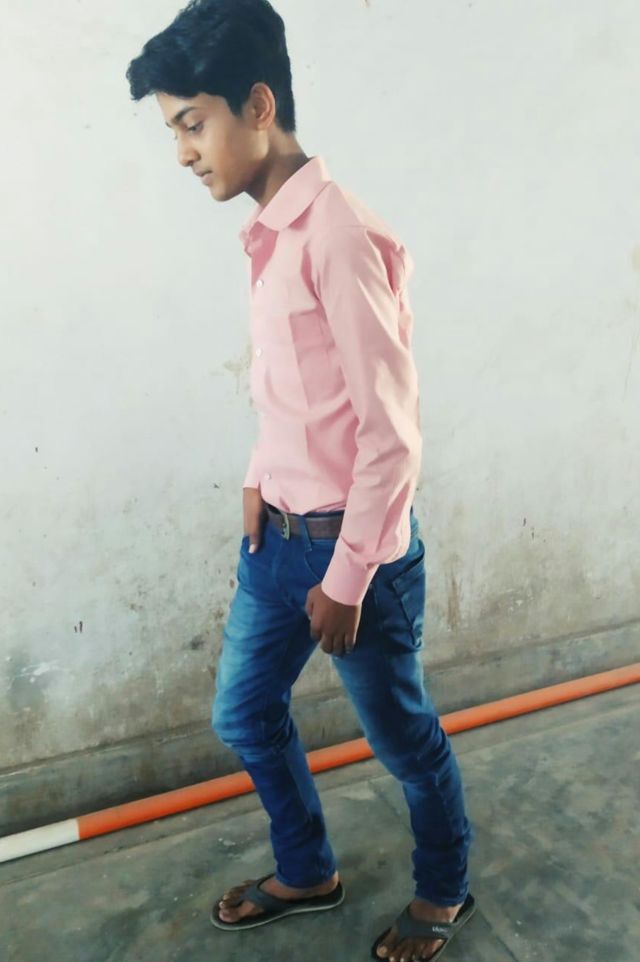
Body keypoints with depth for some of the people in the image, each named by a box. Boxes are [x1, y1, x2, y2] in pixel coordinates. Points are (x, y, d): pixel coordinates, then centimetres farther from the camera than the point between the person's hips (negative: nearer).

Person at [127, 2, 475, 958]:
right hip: (276, 535, 9)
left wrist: (347, 578, -16)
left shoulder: (340, 234, -19)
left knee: (404, 737, 14)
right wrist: (260, 482, 7)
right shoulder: (267, 235, 8)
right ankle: (307, 873, 47)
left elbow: (392, 430, -20)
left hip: (352, 545, -8)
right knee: (244, 713, 21)